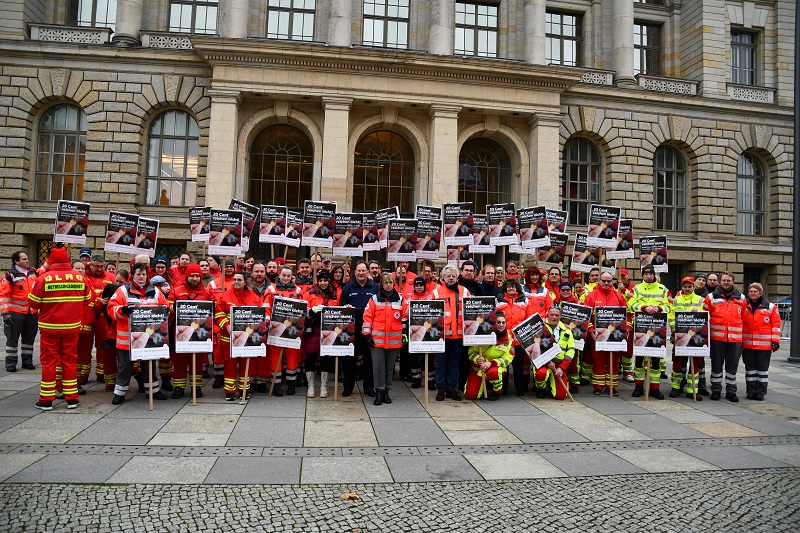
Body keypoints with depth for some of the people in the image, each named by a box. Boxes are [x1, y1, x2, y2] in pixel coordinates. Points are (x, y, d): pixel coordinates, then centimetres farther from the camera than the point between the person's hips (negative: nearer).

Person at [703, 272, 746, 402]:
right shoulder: (711, 297, 3)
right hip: (717, 337, -2)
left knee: (732, 365, 8)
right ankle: (716, 390, 14)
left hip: (735, 337, 2)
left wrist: (743, 336, 13)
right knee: (716, 364, 5)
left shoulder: (741, 298, 11)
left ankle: (731, 391, 18)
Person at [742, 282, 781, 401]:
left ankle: (760, 392, 12)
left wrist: (775, 341, -5)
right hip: (747, 344, 2)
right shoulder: (744, 307, 7)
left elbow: (776, 324, 1)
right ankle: (751, 391, 14)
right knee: (750, 368, 7)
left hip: (764, 345, -2)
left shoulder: (771, 307, 3)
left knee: (763, 368, 5)